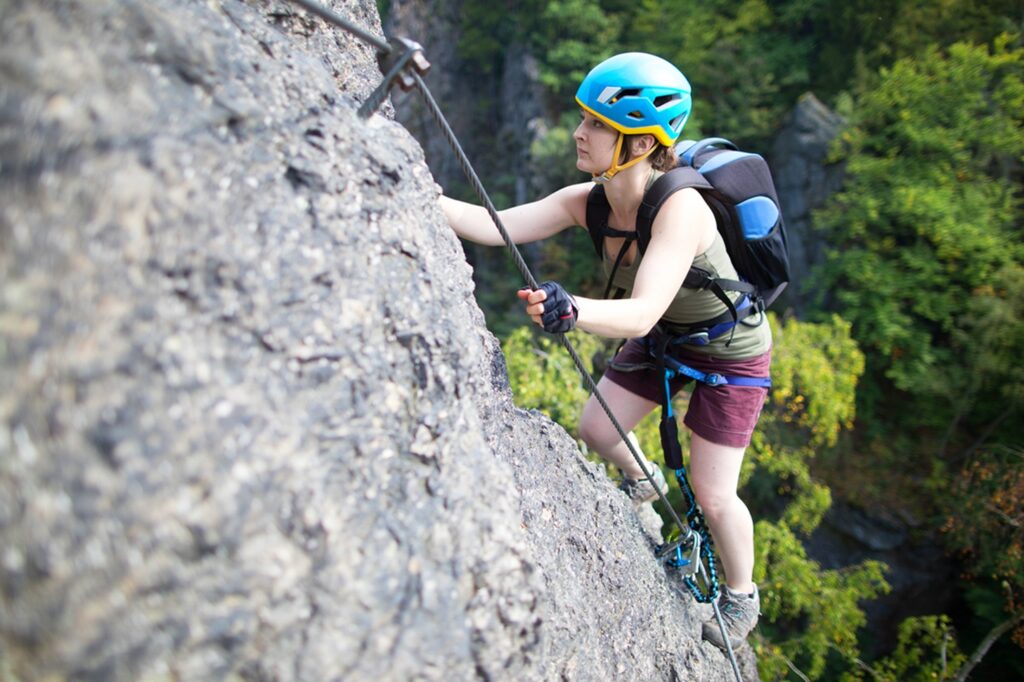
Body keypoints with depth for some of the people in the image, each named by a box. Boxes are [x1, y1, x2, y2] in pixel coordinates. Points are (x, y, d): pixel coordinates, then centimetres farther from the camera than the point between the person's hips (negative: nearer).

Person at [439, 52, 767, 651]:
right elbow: (492, 225, -25)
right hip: (662, 337, 6)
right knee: (595, 432, 7)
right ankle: (643, 482, 44)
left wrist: (573, 309, -66)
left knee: (712, 493, 0)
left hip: (731, 349, -6)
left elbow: (641, 313, -48)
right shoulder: (587, 201, -17)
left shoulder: (680, 206, -37)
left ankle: (741, 598, 31)